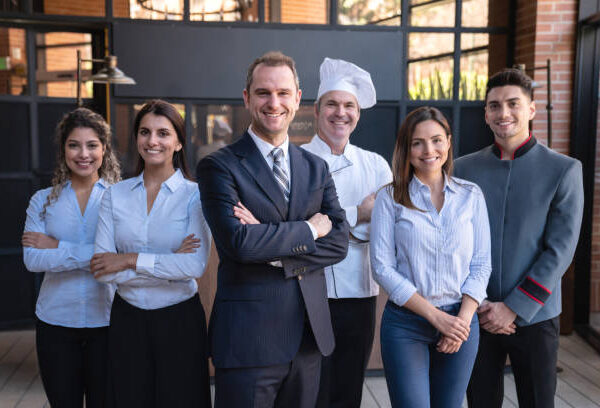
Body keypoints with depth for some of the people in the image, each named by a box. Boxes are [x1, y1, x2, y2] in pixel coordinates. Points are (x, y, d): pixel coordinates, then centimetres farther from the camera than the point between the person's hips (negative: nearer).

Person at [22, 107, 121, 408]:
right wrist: (90, 254, -17)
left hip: (106, 320, -1)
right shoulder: (43, 200, 4)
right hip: (55, 322, 2)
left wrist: (57, 247, -12)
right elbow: (32, 259, -8)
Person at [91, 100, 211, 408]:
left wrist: (130, 260, -15)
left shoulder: (194, 194, -6)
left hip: (179, 319, -2)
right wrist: (170, 265, -14)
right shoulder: (115, 195, 2)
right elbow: (102, 270, -6)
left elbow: (195, 266, -18)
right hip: (127, 318, 3)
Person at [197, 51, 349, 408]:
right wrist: (308, 229, -9)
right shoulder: (220, 166, -6)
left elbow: (338, 242, 0)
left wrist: (272, 246, -14)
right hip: (248, 338, -5)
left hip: (311, 334, 5)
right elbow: (239, 242, -20)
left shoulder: (316, 168, 10)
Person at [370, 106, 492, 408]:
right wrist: (436, 316, -13)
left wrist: (463, 318, -9)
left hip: (460, 321, 3)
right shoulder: (390, 198, -2)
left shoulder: (471, 195, 5)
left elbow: (481, 264, 5)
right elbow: (382, 267, -7)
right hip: (405, 323, -2)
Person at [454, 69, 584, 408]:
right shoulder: (464, 169, 3)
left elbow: (561, 249, -8)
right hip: (477, 315, 2)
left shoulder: (564, 170, -3)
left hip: (534, 315, -1)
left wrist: (514, 307, -13)